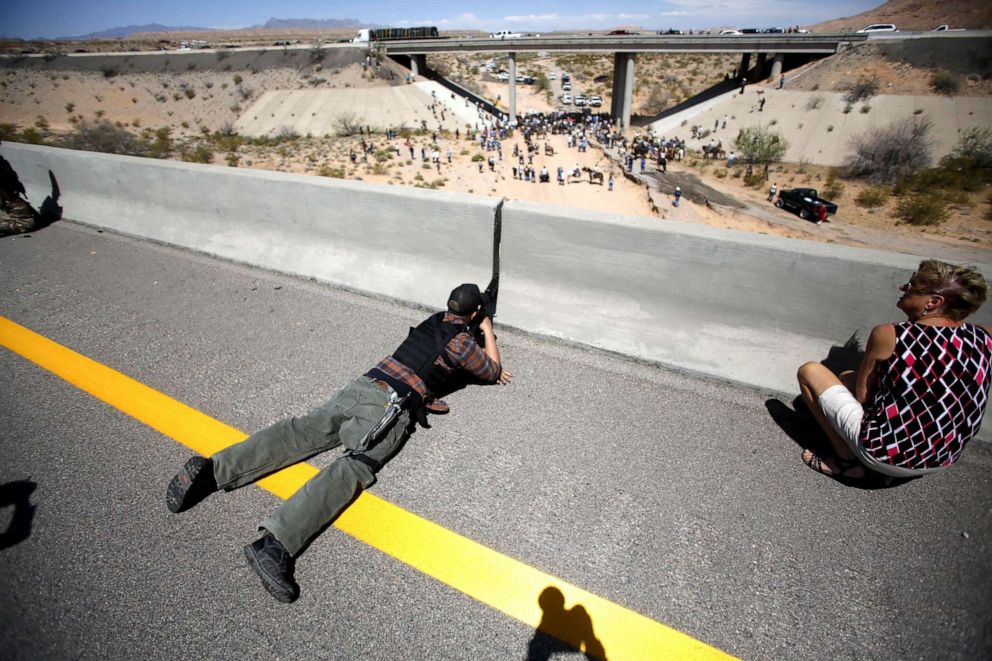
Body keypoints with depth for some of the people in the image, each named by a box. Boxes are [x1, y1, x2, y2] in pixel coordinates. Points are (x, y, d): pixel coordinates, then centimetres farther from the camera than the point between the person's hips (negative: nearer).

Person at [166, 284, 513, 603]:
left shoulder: (434, 320, 26)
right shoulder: (462, 341, 6)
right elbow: (493, 371, 23)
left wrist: (487, 366, 47)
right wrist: (487, 330, 35)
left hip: (363, 385, 7)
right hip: (391, 406, -7)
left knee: (297, 433, -1)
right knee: (353, 468, -22)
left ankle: (211, 469, -14)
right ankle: (275, 543, -39)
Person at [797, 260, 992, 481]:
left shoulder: (889, 335, -22)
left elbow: (862, 395, -10)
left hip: (887, 457, -7)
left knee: (809, 371, 3)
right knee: (847, 378, 24)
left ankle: (846, 459, 6)